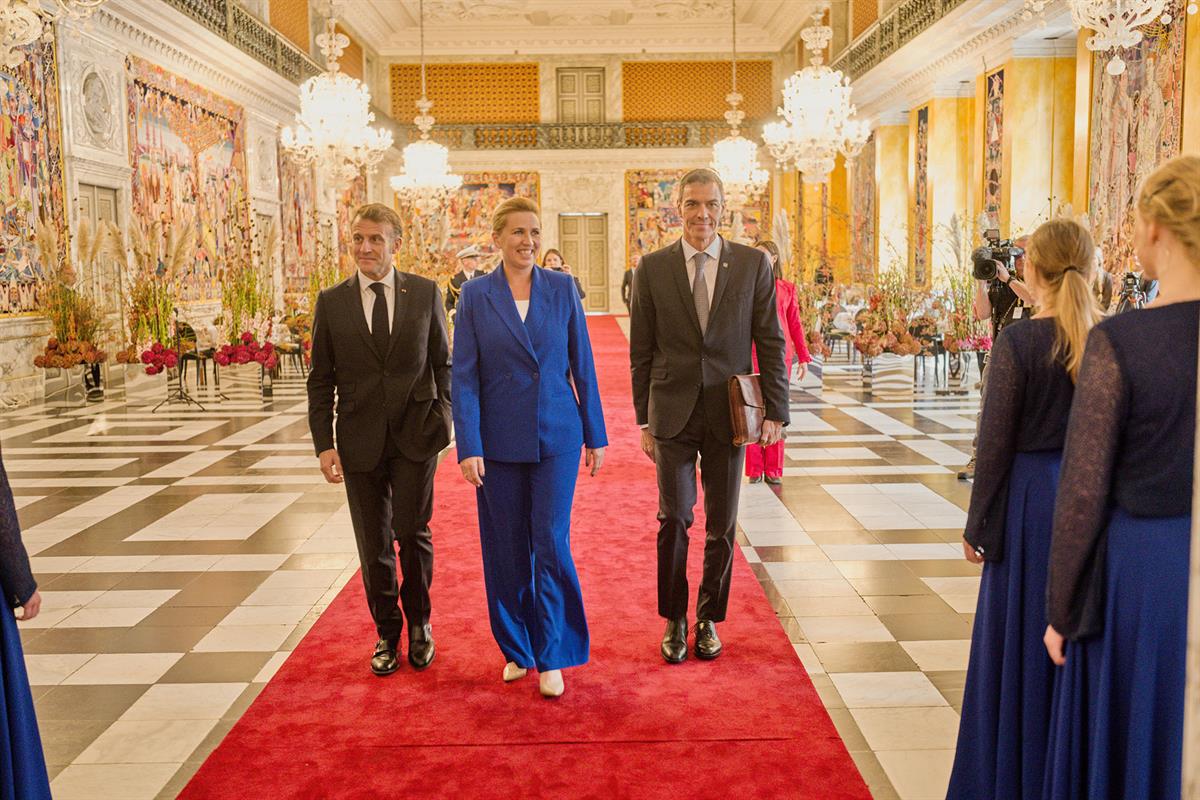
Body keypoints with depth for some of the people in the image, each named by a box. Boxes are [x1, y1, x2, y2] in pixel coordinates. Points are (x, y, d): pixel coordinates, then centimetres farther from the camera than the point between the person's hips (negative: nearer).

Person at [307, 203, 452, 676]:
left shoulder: (425, 293, 2)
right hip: (361, 439, 1)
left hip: (415, 434, -1)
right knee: (374, 544, 8)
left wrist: (443, 414, -5)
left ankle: (418, 621, 22)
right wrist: (324, 444, -2)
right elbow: (321, 379, 4)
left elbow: (443, 361, 8)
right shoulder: (331, 302, 3)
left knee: (412, 531, -4)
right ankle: (387, 633, 26)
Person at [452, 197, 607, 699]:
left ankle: (552, 657, 11)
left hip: (556, 436, 0)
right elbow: (464, 376, -4)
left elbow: (582, 365, 5)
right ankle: (517, 650, 26)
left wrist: (595, 435, 6)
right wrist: (469, 446, -11)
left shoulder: (562, 289, 2)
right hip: (499, 441, 0)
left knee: (551, 544, -4)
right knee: (506, 550, 8)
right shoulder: (475, 296, -1)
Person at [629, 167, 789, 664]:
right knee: (674, 518, -2)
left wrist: (776, 412, -3)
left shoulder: (753, 264, 2)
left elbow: (771, 343, 3)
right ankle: (674, 620, 17)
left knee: (722, 525, 8)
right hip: (673, 413, 0)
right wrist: (644, 420, 3)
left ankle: (709, 618, 26)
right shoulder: (652, 268, 1)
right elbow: (641, 352, 5)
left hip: (729, 413, 1)